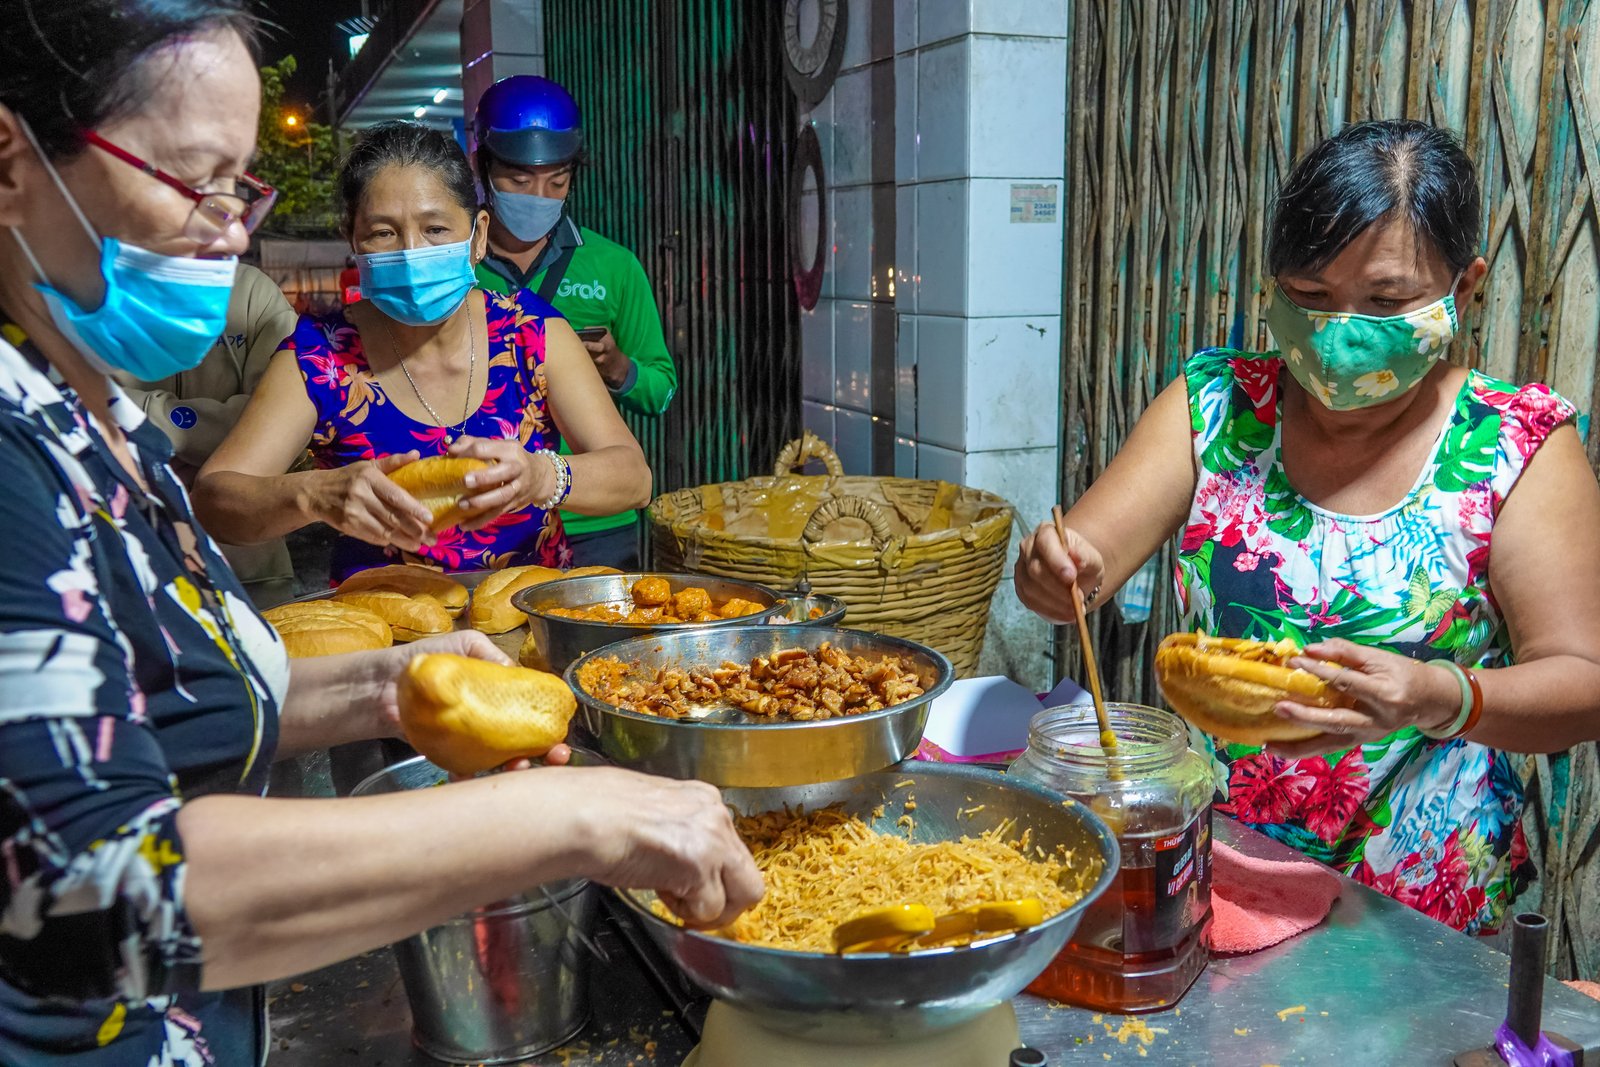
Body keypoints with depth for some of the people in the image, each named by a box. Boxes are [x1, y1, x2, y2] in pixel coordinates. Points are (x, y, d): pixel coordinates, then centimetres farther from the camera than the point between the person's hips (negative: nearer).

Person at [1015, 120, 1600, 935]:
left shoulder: (1519, 445, -2)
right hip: (1200, 861, 2)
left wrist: (1439, 700, -25)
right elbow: (1088, 557, -2)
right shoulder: (1214, 404, 3)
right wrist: (1058, 571, -25)